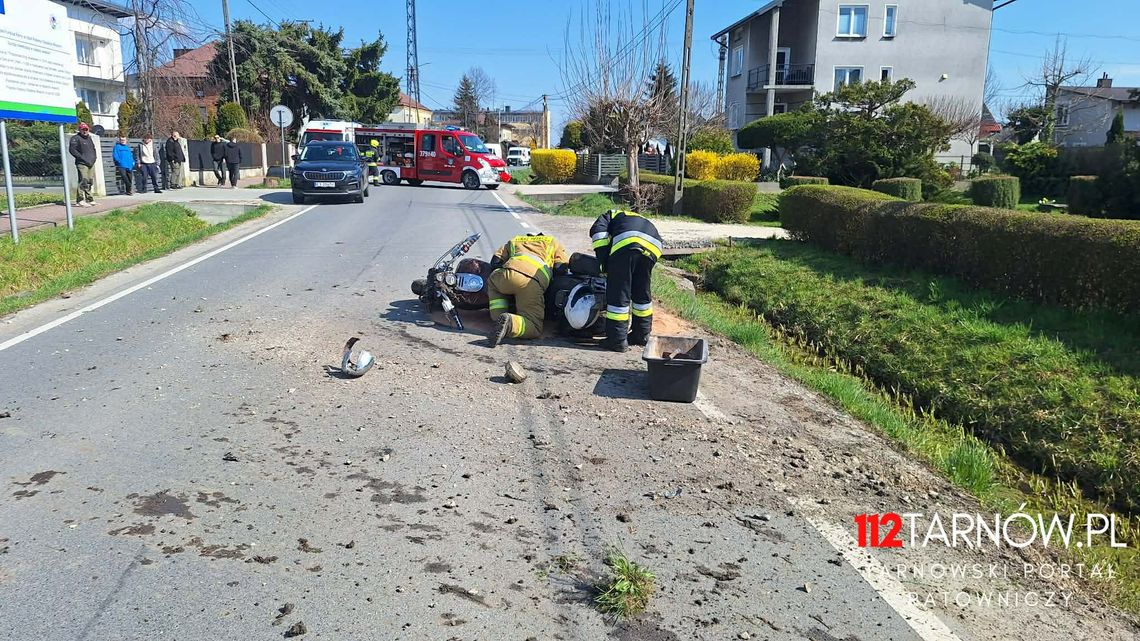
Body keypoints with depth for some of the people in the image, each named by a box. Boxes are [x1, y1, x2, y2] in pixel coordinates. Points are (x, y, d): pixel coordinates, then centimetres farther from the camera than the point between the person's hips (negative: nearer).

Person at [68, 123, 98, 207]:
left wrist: (94, 157, 11)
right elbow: (72, 150, -11)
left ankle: (89, 200, 19)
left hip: (91, 164, 8)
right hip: (82, 164, -8)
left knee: (89, 182, 12)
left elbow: (93, 149, 31)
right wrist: (82, 158, -17)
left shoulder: (89, 138, 22)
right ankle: (80, 200, -17)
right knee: (83, 181, -16)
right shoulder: (76, 138, -2)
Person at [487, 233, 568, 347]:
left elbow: (495, 262, 29)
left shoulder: (514, 241, 40)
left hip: (509, 274, 2)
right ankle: (510, 322, -24)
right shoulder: (553, 243, 35)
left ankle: (499, 318, 16)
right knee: (535, 329, 7)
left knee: (492, 281, 38)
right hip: (533, 283, -2)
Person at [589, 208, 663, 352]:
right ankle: (642, 334, 31)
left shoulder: (611, 215, 31)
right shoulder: (641, 218, 46)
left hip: (626, 243, -6)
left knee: (617, 294, 1)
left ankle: (617, 340, 2)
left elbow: (598, 232, 8)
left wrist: (604, 264, 9)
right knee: (642, 293, 21)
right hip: (652, 247, 6)